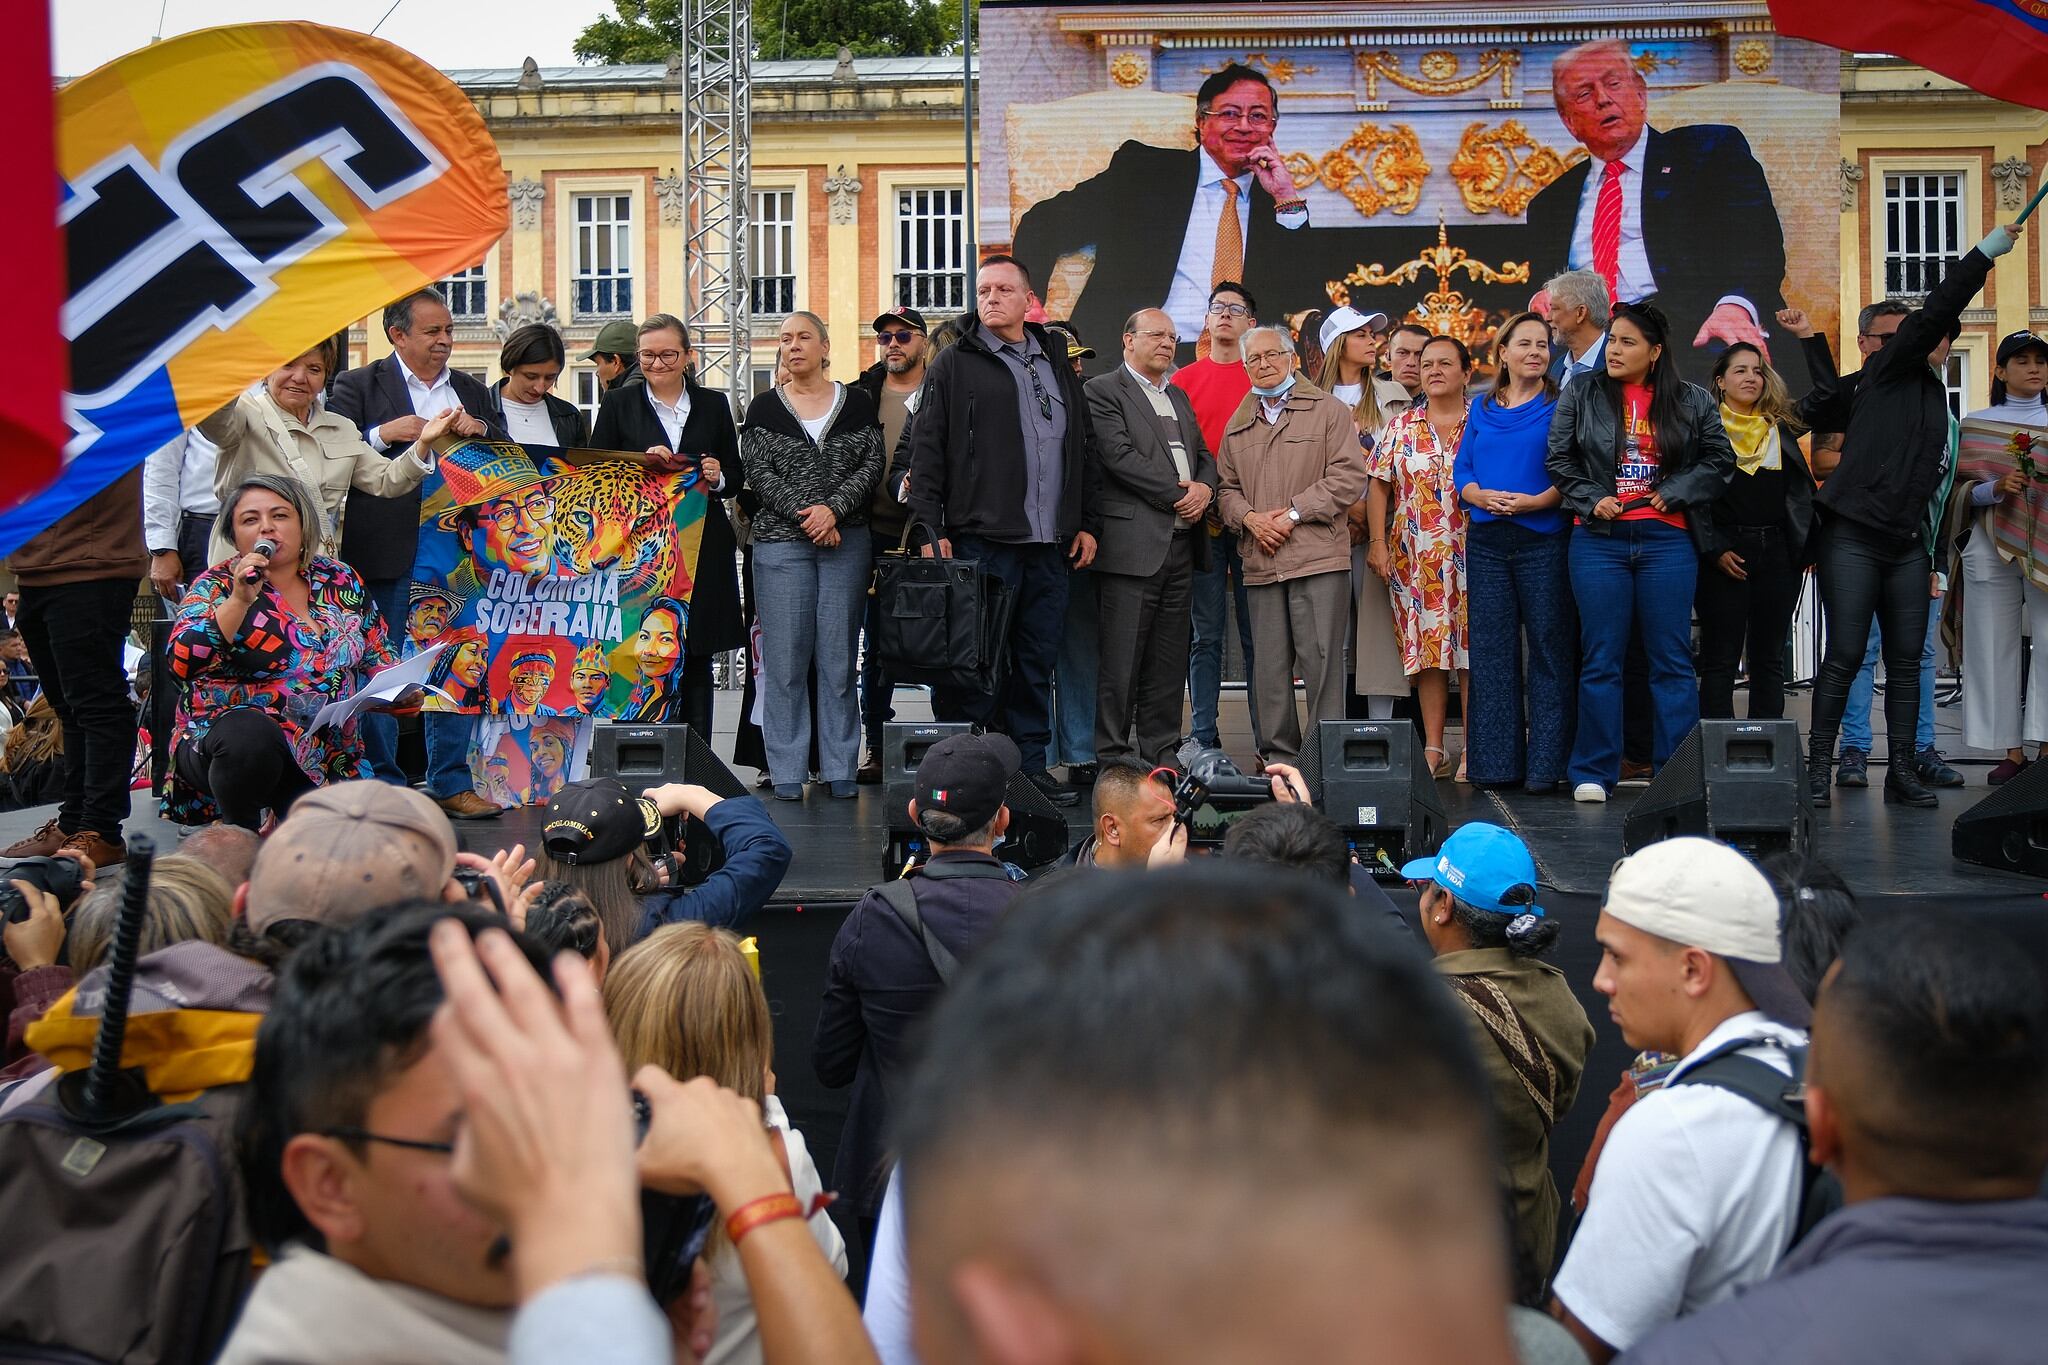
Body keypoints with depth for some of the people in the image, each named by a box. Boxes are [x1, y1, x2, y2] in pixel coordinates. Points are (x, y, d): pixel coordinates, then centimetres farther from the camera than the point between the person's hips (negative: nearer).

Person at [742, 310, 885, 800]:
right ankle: (787, 773, 3)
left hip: (847, 540, 0)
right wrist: (804, 516, -12)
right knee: (784, 657, -2)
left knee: (839, 655, 1)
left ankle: (840, 769, 7)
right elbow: (759, 474, -1)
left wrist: (833, 509, -13)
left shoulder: (857, 402, 8)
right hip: (781, 542, 0)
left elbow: (872, 465, 1)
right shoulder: (764, 408, 7)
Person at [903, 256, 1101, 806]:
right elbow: (927, 450, -3)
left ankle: (1030, 766, 15)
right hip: (981, 538, -5)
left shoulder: (1057, 367, 17)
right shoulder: (955, 364, 2)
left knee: (1037, 662, 8)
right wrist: (930, 527, -11)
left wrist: (1088, 522, 13)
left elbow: (1084, 450, 21)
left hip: (1050, 543, 5)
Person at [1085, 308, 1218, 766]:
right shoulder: (1103, 391, -2)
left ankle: (1161, 755, 15)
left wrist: (1204, 490, -3)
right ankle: (1111, 759, 0)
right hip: (1133, 546, -7)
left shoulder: (1179, 397, 22)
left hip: (1181, 547, 7)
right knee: (1120, 662, -6)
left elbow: (1205, 456, 20)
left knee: (1168, 663, 9)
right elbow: (1119, 455, -13)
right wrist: (1179, 495, -12)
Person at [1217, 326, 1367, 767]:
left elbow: (1348, 475, -5)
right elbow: (1226, 487, 19)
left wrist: (1293, 513, -10)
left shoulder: (1327, 411, 4)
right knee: (1270, 666, 6)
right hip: (1261, 562, 5)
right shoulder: (1238, 424, 19)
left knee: (1321, 660, -7)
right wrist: (1249, 518, -3)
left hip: (1318, 560, -4)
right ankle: (1278, 757, 12)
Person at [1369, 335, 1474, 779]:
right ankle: (1433, 748, 7)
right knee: (1427, 648, 3)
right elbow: (1379, 485, 9)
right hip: (1415, 557, 2)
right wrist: (1377, 542, -1)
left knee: (1471, 647, -3)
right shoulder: (1402, 427, 11)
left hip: (1471, 555, -2)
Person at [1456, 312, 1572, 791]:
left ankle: (1545, 764, 0)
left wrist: (1537, 501, -20)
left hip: (1543, 541, -4)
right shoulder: (1482, 408, 15)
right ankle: (1495, 762, 10)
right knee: (1490, 650, 5)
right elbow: (1461, 469, 12)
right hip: (1486, 541, 4)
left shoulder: (1561, 406, 2)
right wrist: (1483, 497, -8)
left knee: (1549, 649, -3)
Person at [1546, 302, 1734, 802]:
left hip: (1666, 539, 0)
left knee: (1672, 659, 2)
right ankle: (1593, 772, 8)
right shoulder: (1582, 395, 8)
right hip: (1599, 538, 0)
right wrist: (1591, 500, -7)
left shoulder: (1691, 401, 7)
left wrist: (1674, 493, -6)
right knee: (1600, 660, 2)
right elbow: (1559, 459, 7)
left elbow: (1720, 460, 6)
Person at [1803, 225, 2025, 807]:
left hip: (1909, 548, 7)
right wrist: (1989, 249, -10)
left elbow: (1939, 493, 22)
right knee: (1845, 656, -8)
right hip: (1854, 538, -7)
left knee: (1907, 661, 5)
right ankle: (1819, 766, -2)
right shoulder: (1885, 375, 3)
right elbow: (1933, 313, -10)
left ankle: (1902, 770, 10)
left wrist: (1937, 562, 16)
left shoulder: (1943, 409, 21)